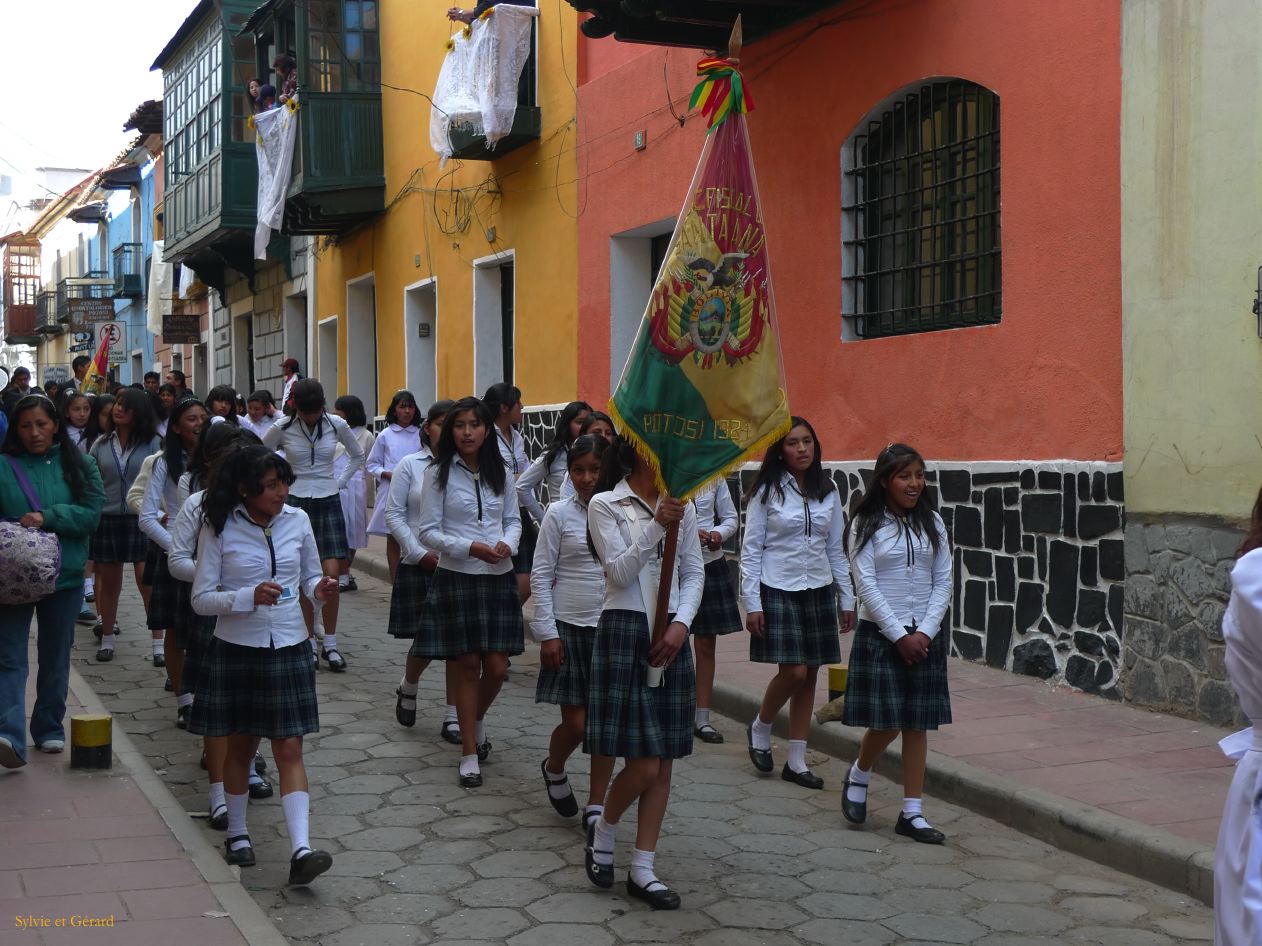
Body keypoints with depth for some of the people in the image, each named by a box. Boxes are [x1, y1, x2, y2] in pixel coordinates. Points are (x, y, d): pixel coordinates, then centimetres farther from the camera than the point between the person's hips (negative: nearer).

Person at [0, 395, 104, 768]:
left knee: (56, 658, 12)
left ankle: (49, 728, 27)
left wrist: (46, 517, -19)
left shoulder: (79, 466, 5)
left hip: (64, 577, 2)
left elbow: (91, 512, -6)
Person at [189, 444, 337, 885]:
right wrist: (250, 596, -23)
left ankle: (301, 850, -12)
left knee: (290, 750, -4)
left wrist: (320, 588, -11)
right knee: (240, 746, 13)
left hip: (288, 648, 2)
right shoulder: (219, 528, -8)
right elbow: (201, 598, -8)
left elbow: (309, 576, 13)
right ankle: (237, 833, 33)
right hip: (236, 650, -1)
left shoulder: (297, 520, 0)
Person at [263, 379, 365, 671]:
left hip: (329, 503, 1)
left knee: (332, 573, -9)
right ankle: (310, 643, 10)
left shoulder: (336, 425, -3)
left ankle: (330, 644, 2)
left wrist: (340, 481, 6)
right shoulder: (282, 429, -6)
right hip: (296, 504, -1)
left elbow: (358, 455, 14)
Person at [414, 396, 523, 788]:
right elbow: (428, 531, -5)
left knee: (497, 666, 1)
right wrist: (470, 547, -18)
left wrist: (508, 544, -8)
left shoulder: (501, 473, 8)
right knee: (468, 665, 1)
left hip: (499, 577, 3)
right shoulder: (438, 474, -3)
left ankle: (478, 719, 34)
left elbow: (513, 520, 14)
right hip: (456, 577, -3)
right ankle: (470, 754, 12)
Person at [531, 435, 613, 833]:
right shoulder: (559, 513, -3)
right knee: (575, 723, -1)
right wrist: (547, 633, -6)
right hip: (570, 627, -2)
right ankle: (554, 769, 31)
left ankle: (596, 806, 16)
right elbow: (541, 576, -2)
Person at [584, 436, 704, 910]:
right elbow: (619, 573, -12)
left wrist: (681, 624, -5)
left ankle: (642, 870, 14)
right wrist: (657, 525, -22)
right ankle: (602, 831, 20)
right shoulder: (605, 505, -5)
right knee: (644, 763, -8)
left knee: (663, 761, 6)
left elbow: (694, 572, 10)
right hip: (624, 631, -5)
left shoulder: (682, 505, 9)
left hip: (670, 635, 5)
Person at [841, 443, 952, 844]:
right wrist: (899, 635, -12)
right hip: (879, 634, -3)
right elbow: (867, 586, -9)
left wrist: (925, 632, -8)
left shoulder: (932, 523, 6)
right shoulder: (866, 525, -4)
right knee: (885, 723, -7)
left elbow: (943, 582, 4)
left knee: (918, 724, 5)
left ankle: (912, 812, 12)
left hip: (925, 636, 4)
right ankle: (858, 775, 24)